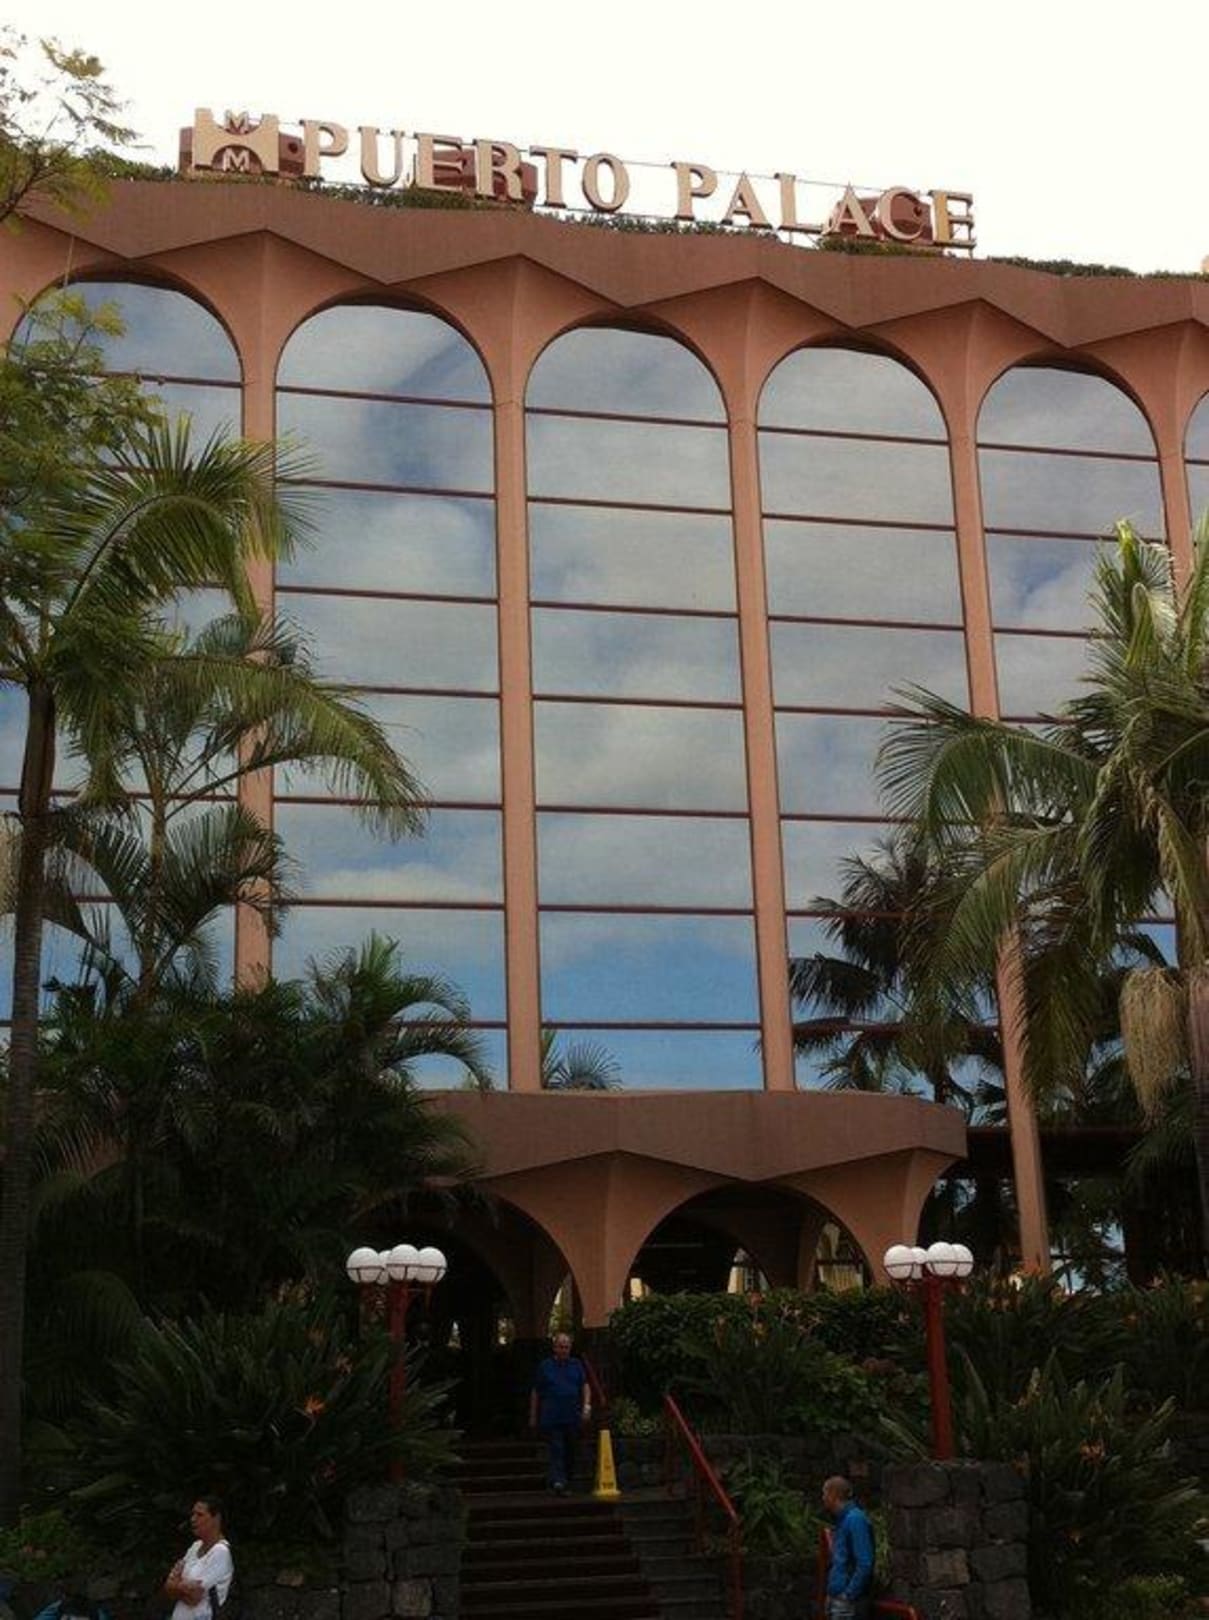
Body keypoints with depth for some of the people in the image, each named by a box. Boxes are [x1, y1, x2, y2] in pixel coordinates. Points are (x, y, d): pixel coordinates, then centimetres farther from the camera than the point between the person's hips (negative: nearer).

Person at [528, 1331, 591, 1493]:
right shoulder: (545, 1367, 6)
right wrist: (533, 1416, 9)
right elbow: (535, 1393, 10)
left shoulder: (577, 1365, 12)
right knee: (556, 1450, -13)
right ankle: (557, 1480, -20)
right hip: (551, 1418, -3)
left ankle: (568, 1479, 20)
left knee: (571, 1451, 8)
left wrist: (587, 1405, -3)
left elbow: (585, 1386, 13)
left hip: (572, 1418, 3)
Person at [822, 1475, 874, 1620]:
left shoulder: (855, 1520, -14)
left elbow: (865, 1565, -20)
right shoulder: (841, 1521, 16)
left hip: (849, 1602, -10)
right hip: (837, 1599, 10)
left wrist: (848, 1596, -19)